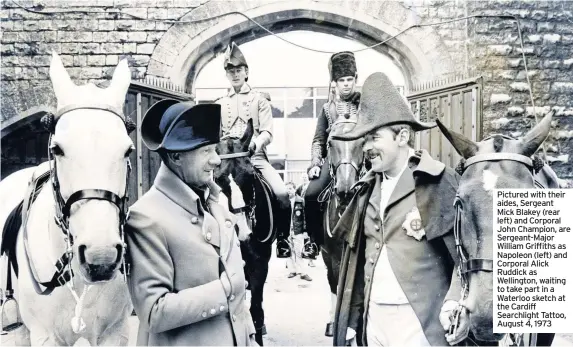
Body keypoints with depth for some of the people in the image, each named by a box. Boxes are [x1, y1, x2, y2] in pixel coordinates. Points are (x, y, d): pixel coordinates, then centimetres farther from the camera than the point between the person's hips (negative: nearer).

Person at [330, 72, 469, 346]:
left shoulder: (440, 182, -9)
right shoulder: (368, 188, 9)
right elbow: (357, 255, 11)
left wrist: (457, 304, -19)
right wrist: (353, 316, 9)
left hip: (417, 320, -6)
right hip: (372, 316, 6)